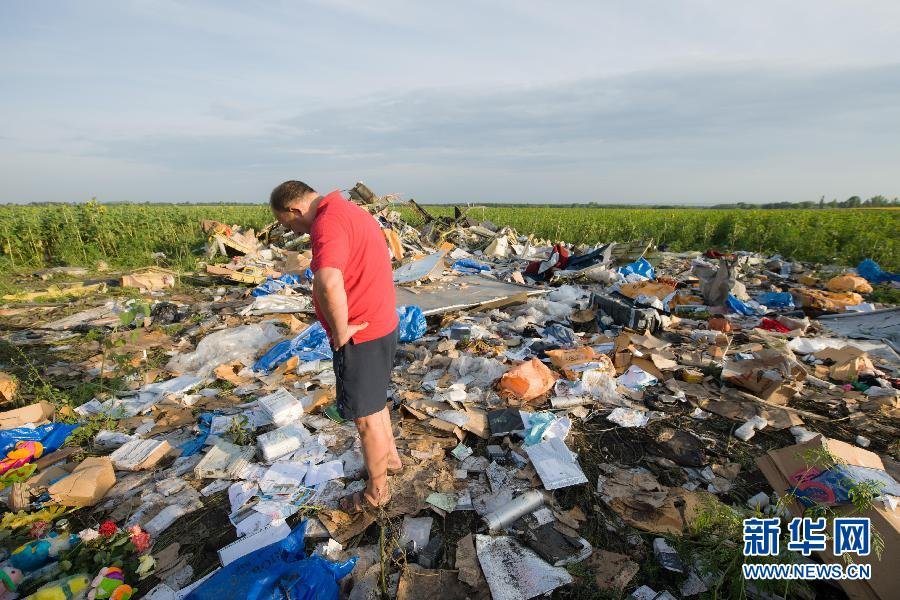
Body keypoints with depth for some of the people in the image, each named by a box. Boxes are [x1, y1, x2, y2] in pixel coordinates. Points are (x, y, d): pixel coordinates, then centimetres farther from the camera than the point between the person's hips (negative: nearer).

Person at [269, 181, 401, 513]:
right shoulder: (349, 211, 11)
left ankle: (376, 491, 28)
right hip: (382, 324, 10)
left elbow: (329, 285, -39)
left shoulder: (327, 223, -21)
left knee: (366, 416, 8)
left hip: (360, 335, -10)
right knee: (375, 401, 27)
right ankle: (390, 457, 47)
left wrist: (340, 331, -23)